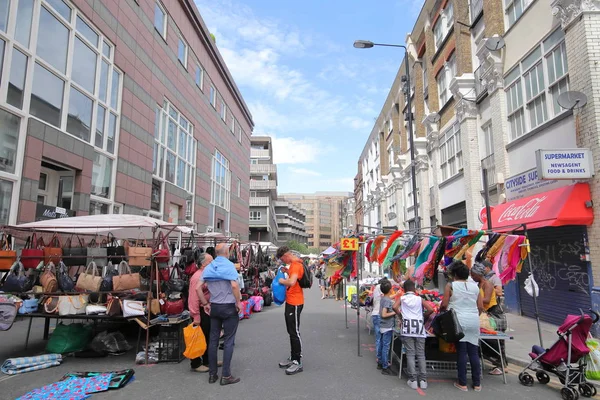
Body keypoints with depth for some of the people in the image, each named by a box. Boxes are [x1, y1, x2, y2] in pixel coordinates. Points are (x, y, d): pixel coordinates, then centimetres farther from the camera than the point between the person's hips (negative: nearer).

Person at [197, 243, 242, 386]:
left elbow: (198, 288, 3)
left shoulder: (208, 267, 6)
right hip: (229, 307, -6)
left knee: (213, 340, 11)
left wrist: (205, 304, 9)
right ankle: (226, 376, 5)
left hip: (214, 307, 6)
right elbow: (234, 285, -25)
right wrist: (238, 302, -14)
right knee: (228, 341, 1)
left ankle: (212, 374, 19)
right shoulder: (229, 265, -12)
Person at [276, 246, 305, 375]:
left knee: (295, 332, -3)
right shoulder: (293, 263, 11)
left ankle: (298, 362, 6)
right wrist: (287, 271, 11)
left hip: (295, 303, -11)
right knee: (291, 331, 18)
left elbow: (292, 282, -34)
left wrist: (282, 281, -17)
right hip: (290, 301, 11)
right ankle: (293, 358, 29)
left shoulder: (296, 265, -20)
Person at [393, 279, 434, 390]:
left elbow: (395, 307, -10)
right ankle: (423, 380, 6)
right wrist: (423, 317, 13)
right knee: (421, 354, 7)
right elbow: (430, 309, -3)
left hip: (407, 327, -1)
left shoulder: (401, 298, 7)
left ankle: (413, 380, 0)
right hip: (419, 327, 1)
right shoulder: (420, 299, 8)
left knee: (410, 354, 2)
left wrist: (401, 314, 7)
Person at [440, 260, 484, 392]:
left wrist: (440, 310, 15)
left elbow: (444, 304, -5)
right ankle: (477, 383, 16)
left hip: (459, 321, -4)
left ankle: (462, 383, 7)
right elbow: (481, 307, 9)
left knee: (462, 352, 2)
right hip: (474, 322, 4)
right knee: (474, 352, 9)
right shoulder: (475, 286, 9)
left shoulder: (450, 285, -3)